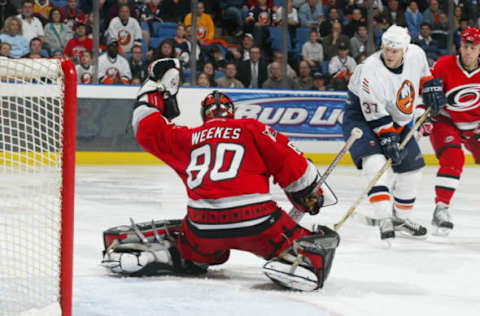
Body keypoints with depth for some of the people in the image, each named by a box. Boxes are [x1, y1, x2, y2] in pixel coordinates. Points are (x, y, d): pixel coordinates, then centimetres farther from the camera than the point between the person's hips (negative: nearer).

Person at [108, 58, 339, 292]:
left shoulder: (187, 138, 18)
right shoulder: (252, 129, 11)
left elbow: (147, 129, 31)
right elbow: (289, 162, 7)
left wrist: (154, 86, 43)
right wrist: (312, 194, 22)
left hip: (203, 223, 4)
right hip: (254, 218, -4)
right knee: (322, 243, 3)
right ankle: (290, 262, -25)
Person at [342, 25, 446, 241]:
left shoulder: (415, 54, -14)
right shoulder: (371, 72, -32)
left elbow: (423, 72, 13)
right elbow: (376, 117, -29)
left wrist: (431, 87, 1)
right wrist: (388, 142, -32)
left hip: (398, 120, 7)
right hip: (362, 117, -7)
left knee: (412, 169, 9)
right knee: (375, 162, -29)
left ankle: (400, 218, 27)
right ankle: (385, 221, -36)